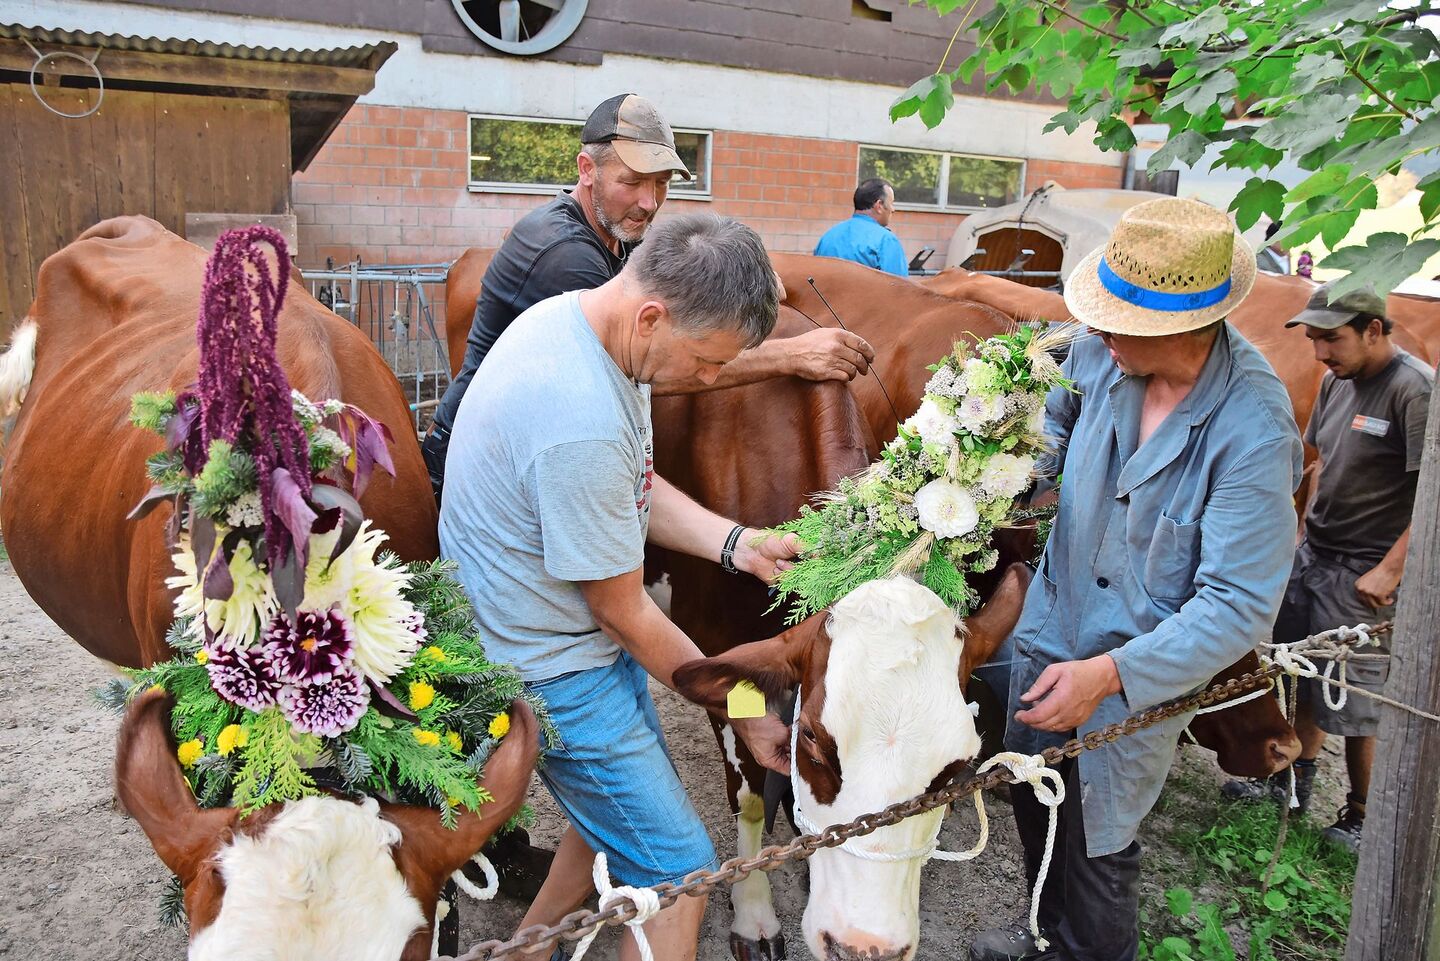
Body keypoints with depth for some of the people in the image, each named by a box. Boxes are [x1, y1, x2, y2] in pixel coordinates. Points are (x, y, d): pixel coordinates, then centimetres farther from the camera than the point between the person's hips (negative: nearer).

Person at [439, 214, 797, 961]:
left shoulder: (572, 314, -3)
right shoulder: (582, 423, -33)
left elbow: (634, 489, 9)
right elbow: (624, 613, -21)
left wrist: (734, 543, -6)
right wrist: (743, 715, -10)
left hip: (583, 639, 10)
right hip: (553, 668, -10)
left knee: (616, 807, 27)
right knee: (678, 870, 1)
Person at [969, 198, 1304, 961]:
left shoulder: (1254, 433, -29)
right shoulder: (1102, 354, -13)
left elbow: (1239, 606, -27)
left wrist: (1110, 674, -33)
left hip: (1141, 674, -6)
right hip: (1050, 632, 6)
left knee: (1098, 842, 13)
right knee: (1033, 798, 24)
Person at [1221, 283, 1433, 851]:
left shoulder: (1416, 390, -18)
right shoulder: (1338, 380, 7)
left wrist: (1390, 571, -21)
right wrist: (1307, 530, 14)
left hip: (1365, 575, -7)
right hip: (1313, 556, 8)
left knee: (1357, 702, 3)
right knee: (1305, 678, 17)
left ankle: (1361, 819, 21)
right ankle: (1293, 784, 34)